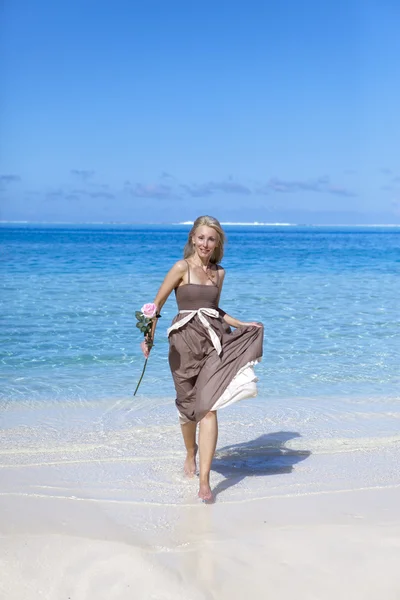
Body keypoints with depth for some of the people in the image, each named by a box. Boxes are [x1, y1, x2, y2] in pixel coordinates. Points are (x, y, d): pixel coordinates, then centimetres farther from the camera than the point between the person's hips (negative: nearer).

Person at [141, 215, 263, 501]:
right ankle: (191, 453, 40)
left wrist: (242, 324, 18)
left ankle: (205, 481, -12)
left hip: (214, 340, 2)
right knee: (188, 405, 9)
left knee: (208, 407, -10)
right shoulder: (182, 268, -1)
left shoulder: (219, 272, 14)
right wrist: (150, 336, -10)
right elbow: (158, 302, -1)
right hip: (186, 340, -2)